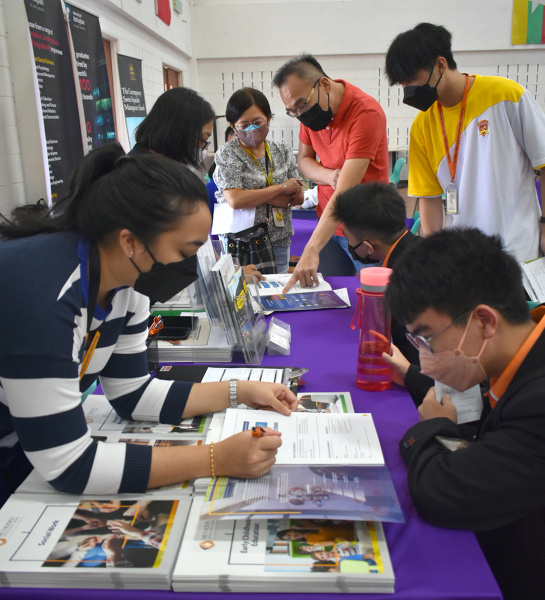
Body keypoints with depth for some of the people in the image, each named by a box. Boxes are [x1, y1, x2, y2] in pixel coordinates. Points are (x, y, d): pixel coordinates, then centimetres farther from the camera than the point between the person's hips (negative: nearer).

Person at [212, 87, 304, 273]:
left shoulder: (282, 151, 8)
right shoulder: (227, 154, -4)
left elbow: (298, 197, 1)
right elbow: (235, 200, -18)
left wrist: (253, 195, -13)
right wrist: (282, 188, -11)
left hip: (279, 242, 4)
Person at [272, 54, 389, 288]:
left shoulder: (366, 113, -23)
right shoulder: (310, 110, -1)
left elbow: (345, 194, -30)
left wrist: (311, 250, -37)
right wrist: (329, 175, -14)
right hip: (328, 225, 6)